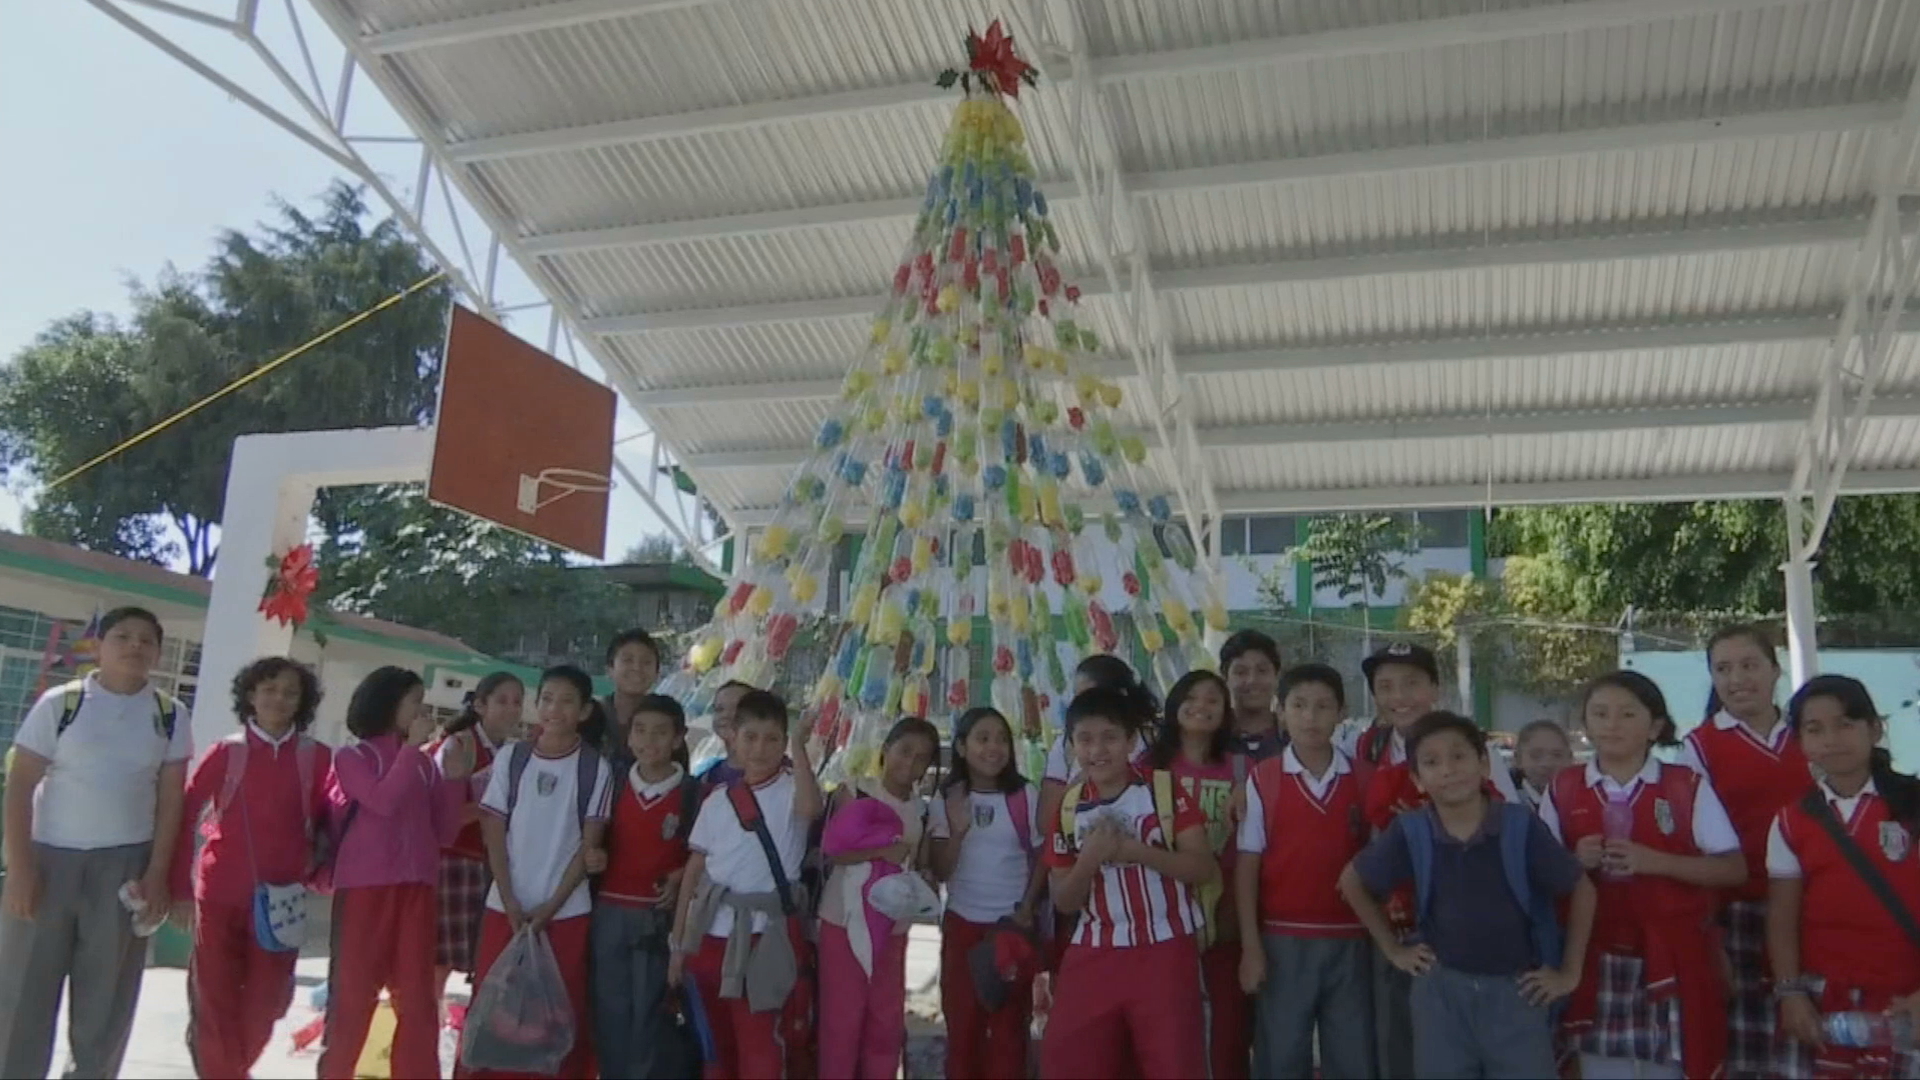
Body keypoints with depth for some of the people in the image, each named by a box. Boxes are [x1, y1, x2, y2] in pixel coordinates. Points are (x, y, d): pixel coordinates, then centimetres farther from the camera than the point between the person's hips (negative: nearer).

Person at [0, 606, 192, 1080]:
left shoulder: (169, 715, 4)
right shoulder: (61, 703, -1)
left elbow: (171, 797, 3)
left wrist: (157, 874, -4)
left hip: (125, 864, 1)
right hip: (49, 856, -1)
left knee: (106, 996, 6)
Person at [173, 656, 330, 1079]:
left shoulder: (317, 757, 2)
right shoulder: (227, 751, 0)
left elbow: (330, 823, 7)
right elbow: (185, 813, 0)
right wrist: (180, 885, -2)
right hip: (220, 896, -1)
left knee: (266, 1004, 9)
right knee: (216, 1000, 5)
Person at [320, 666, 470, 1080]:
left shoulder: (425, 766, 13)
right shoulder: (353, 757, 2)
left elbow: (444, 832, 10)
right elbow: (384, 801, -17)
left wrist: (455, 779, -1)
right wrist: (412, 747, -10)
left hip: (416, 891, 4)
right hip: (364, 889, -4)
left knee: (417, 999, 4)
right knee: (353, 994, 4)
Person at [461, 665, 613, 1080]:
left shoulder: (595, 768, -3)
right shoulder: (511, 758, 3)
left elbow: (590, 842, -2)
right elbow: (494, 832, 3)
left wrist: (551, 905, -8)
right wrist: (510, 901, -6)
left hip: (567, 911, -2)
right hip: (506, 906, 2)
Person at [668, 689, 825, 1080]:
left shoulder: (791, 789, -5)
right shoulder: (718, 801, 7)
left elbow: (810, 807, -30)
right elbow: (694, 872, 9)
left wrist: (799, 746, -27)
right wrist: (679, 942, 7)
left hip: (765, 935, -4)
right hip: (711, 933, 5)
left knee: (758, 1046, -2)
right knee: (715, 1043, 17)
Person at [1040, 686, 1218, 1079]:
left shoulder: (1164, 788, -4)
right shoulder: (1069, 807, 4)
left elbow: (1204, 868, -10)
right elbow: (1064, 901, 5)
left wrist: (1134, 849, -21)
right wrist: (1089, 859, -15)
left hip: (1164, 952, -3)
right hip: (1093, 956, 3)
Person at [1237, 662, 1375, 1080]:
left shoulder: (1361, 779, 3)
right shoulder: (1261, 780, -3)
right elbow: (1247, 865, -3)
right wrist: (1251, 946, -7)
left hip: (1349, 940, 2)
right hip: (1284, 940, -2)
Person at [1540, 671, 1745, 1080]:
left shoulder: (1689, 787, -2)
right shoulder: (1562, 790, 2)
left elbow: (1734, 869, -3)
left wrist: (1655, 862, -15)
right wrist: (1575, 861, -12)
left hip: (1672, 958, -1)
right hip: (1597, 961, 1)